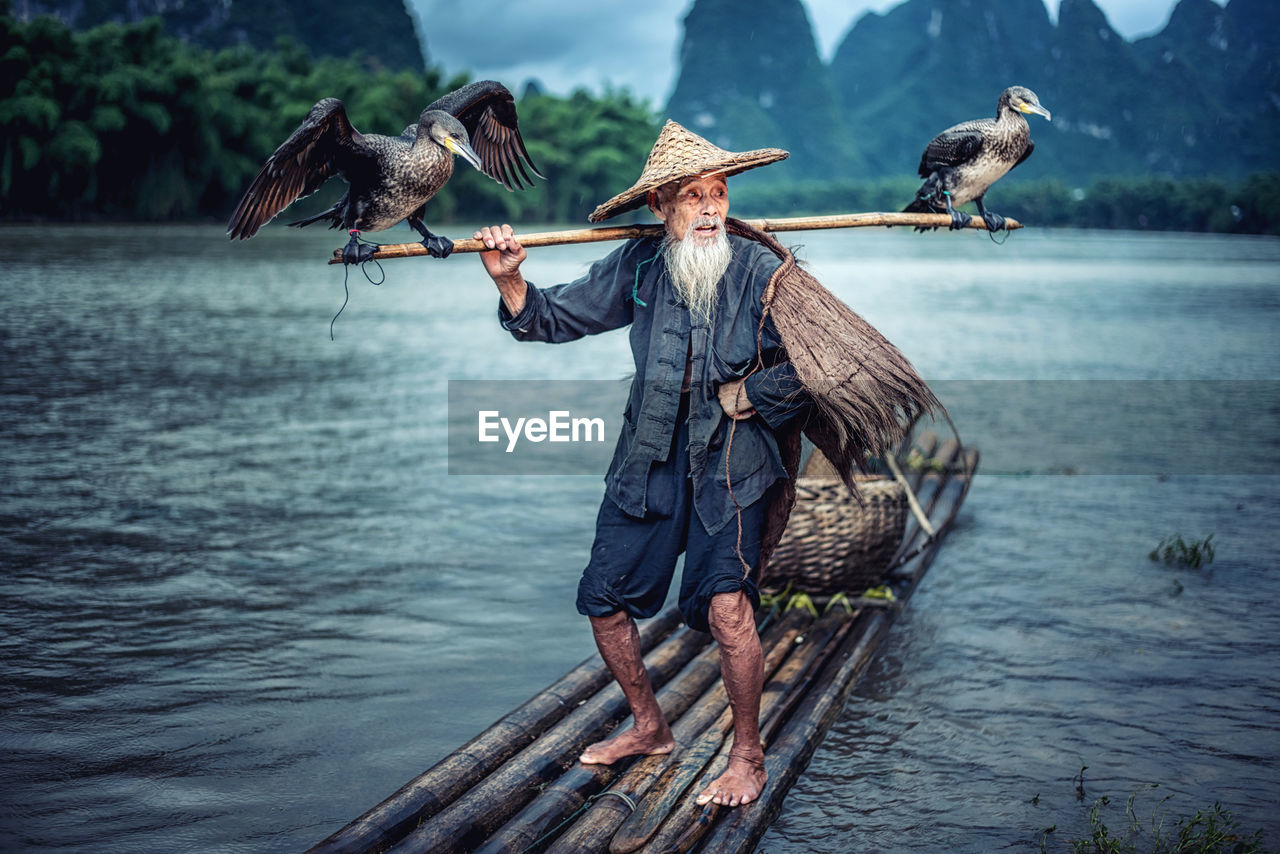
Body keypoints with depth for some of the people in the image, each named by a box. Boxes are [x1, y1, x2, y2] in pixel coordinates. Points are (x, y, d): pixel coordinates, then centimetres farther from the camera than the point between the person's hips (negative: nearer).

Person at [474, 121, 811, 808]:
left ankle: (748, 758, 3)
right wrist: (510, 282, -10)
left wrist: (740, 397, -12)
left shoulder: (762, 272, -14)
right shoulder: (638, 266, -2)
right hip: (648, 461, 5)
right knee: (605, 602, 9)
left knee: (726, 604, -20)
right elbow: (557, 317, 6)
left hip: (730, 463, -4)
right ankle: (649, 728, 35)